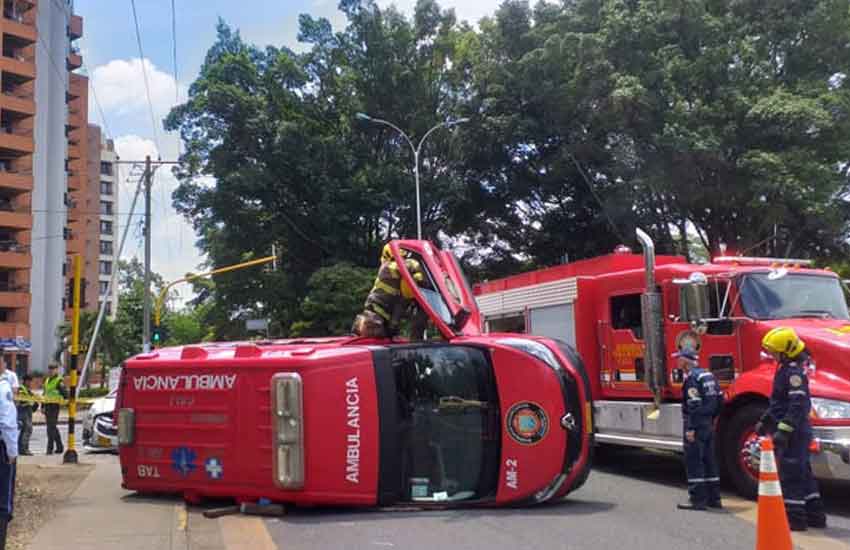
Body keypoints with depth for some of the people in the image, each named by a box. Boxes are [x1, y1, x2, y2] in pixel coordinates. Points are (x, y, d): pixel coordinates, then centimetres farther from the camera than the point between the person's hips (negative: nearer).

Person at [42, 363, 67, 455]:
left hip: (54, 405, -9)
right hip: (47, 405, 9)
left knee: (51, 427, -10)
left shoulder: (59, 381, -7)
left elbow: (64, 394, -14)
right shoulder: (47, 380, 18)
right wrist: (42, 407, 21)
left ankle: (50, 448, -7)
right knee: (53, 427, 13)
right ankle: (59, 447, 22)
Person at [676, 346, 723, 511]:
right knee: (709, 460, 13)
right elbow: (719, 399, 17)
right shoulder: (708, 375, 14)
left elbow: (694, 405, -21)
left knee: (694, 462, -4)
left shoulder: (692, 378, -15)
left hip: (697, 425, -9)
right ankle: (714, 498, 18)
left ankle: (697, 499, -3)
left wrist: (690, 428, -21)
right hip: (708, 425, 9)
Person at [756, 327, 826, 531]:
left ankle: (794, 518, -1)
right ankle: (815, 515, 25)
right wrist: (765, 421, 25)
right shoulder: (787, 368, 14)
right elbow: (778, 401, 23)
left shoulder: (794, 372, -19)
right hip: (799, 432, 11)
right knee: (802, 473, 17)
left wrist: (783, 430, -28)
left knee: (790, 475, -5)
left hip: (793, 432, -11)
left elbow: (798, 404, -25)